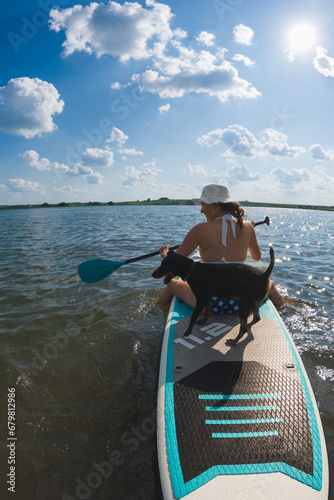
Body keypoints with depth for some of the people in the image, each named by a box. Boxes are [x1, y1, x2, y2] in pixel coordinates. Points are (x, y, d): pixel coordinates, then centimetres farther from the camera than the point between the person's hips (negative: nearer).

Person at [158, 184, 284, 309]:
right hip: (240, 304, 3)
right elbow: (257, 256, 16)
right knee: (269, 283, 35)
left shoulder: (201, 229, -14)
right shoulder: (247, 227, -3)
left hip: (208, 303, -2)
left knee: (172, 284, 28)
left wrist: (164, 254, 15)